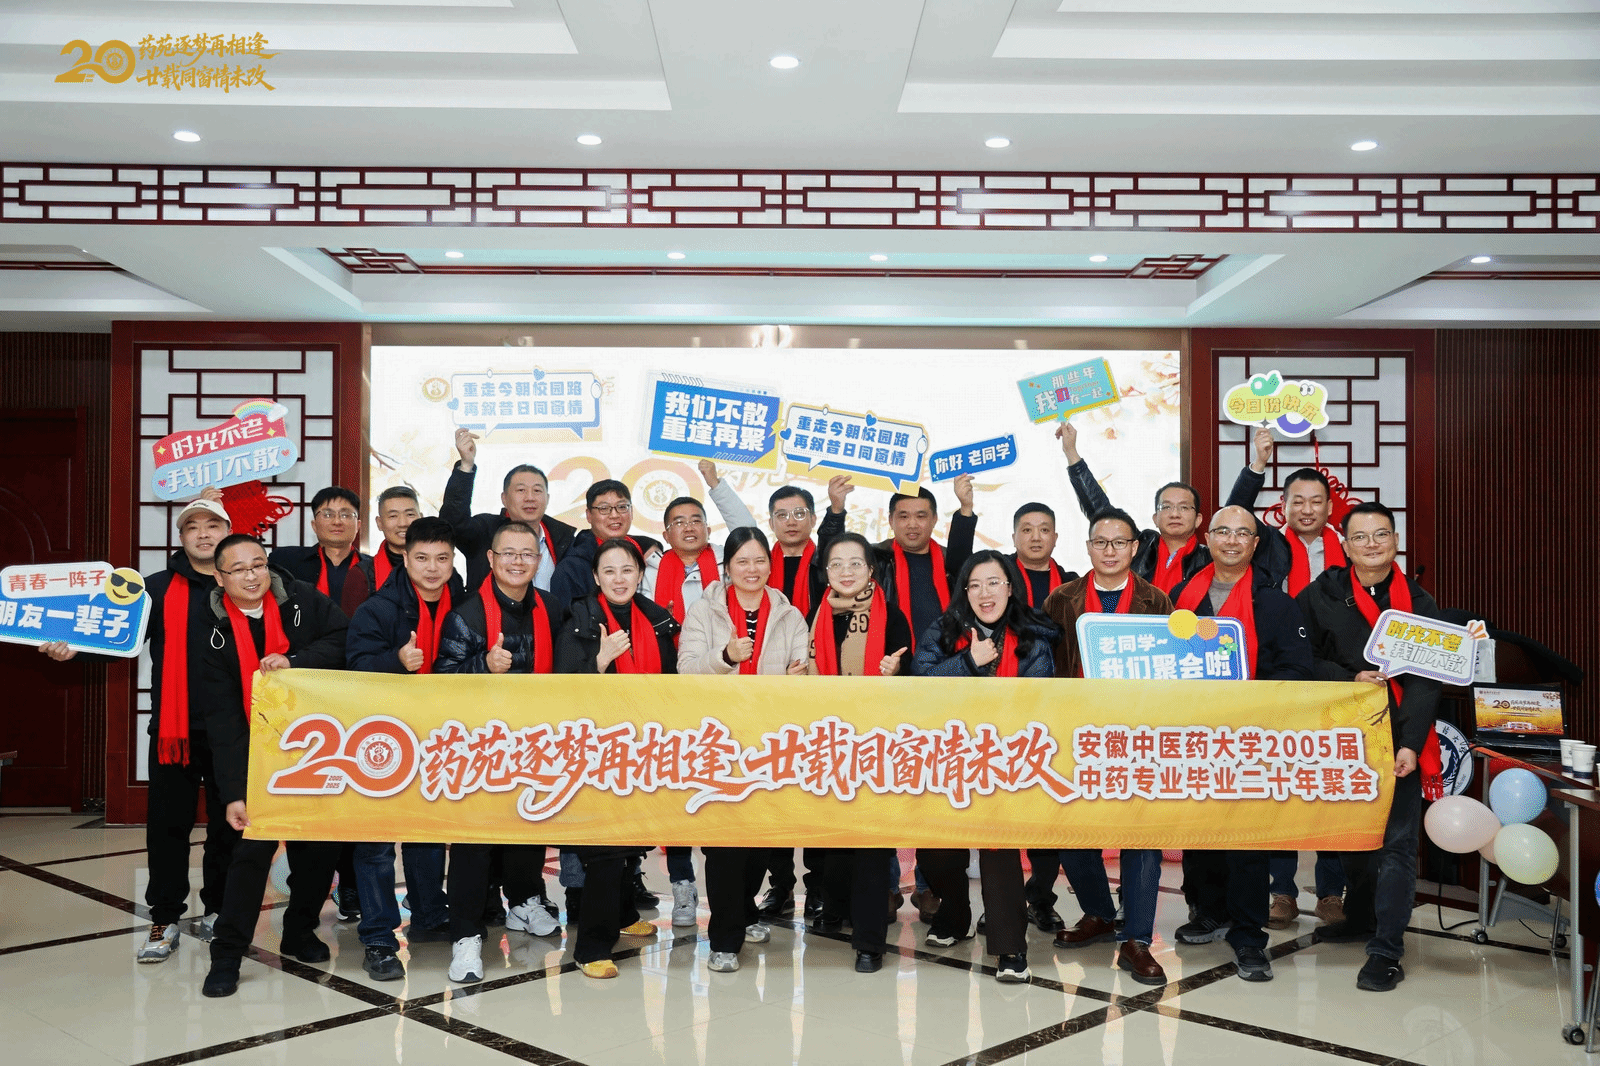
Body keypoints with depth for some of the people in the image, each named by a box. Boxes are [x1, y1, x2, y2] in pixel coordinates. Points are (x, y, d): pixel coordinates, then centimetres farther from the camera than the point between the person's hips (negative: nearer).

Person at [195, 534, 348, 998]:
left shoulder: (303, 601, -3)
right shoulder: (214, 635, -6)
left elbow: (344, 640, -9)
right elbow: (221, 720, -10)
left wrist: (294, 662, -23)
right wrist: (234, 791, -16)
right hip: (260, 757, -2)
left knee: (321, 845, 8)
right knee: (252, 848, -8)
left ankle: (299, 933, 29)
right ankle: (226, 954, 6)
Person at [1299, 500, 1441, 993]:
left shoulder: (1418, 601, 3)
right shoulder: (1320, 596, 4)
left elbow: (1425, 679, -3)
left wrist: (1411, 744, -13)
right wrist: (1352, 679, -13)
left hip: (1400, 739, -1)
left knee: (1396, 843, -4)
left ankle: (1386, 951, 1)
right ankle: (1359, 918, 33)